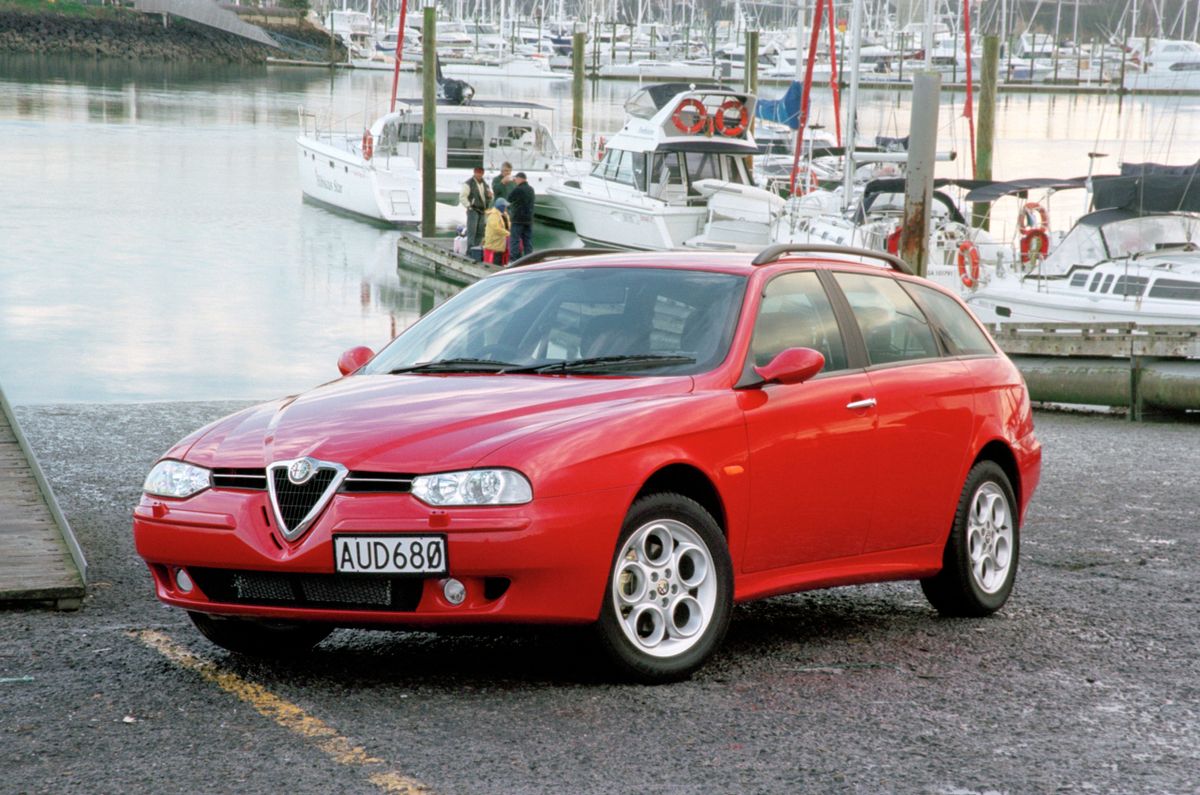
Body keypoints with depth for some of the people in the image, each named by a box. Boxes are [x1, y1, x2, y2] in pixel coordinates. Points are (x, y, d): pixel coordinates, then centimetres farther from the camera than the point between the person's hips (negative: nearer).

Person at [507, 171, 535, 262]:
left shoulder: (518, 189, -14)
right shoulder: (531, 189, 9)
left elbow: (509, 199, -4)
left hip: (518, 219, -7)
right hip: (529, 219, 7)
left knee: (515, 239, -3)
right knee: (528, 240, 9)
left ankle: (514, 259, -8)